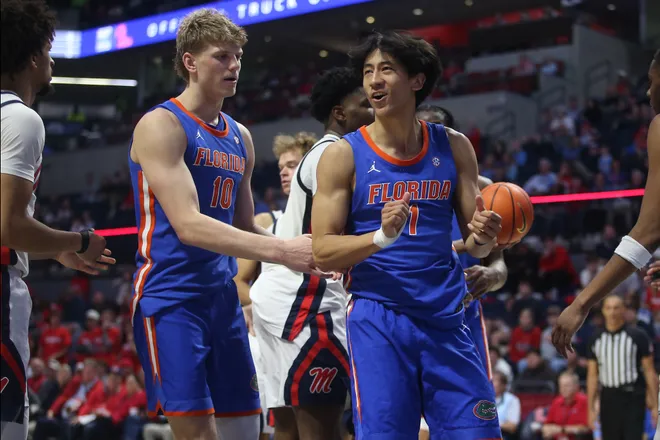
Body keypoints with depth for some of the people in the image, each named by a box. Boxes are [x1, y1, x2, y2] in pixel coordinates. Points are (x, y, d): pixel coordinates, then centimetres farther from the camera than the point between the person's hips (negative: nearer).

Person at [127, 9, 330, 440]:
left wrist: (307, 252, 1)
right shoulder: (162, 125, -10)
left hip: (224, 297, 8)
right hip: (172, 299, -8)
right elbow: (188, 225, -21)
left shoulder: (240, 137, 14)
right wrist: (280, 250, -29)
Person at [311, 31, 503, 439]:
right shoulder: (344, 155, -2)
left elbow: (475, 245, 10)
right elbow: (323, 251, -5)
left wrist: (483, 237, -14)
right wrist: (381, 237, -23)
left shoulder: (453, 147, 7)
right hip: (377, 318, -3)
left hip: (446, 318, 3)